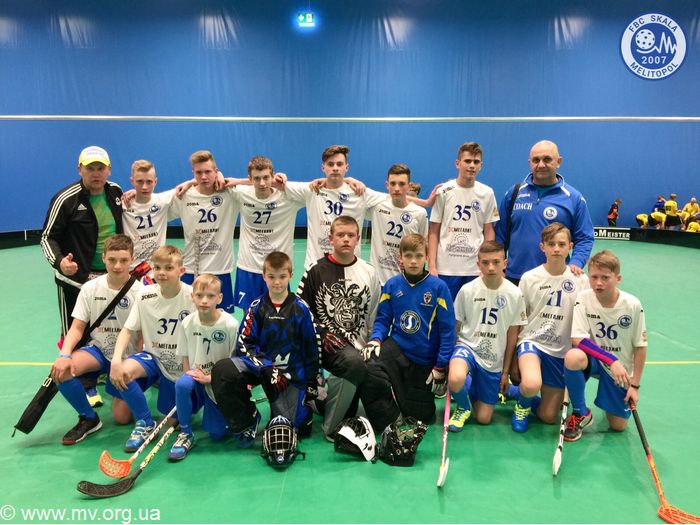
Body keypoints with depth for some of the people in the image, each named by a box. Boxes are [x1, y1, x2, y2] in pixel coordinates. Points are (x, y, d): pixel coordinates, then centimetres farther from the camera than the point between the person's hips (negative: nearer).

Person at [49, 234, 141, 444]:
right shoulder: (90, 288, -5)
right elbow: (77, 328, -5)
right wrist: (64, 355, -23)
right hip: (98, 350, 3)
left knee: (122, 417, -11)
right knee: (61, 370, -28)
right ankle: (88, 418, -3)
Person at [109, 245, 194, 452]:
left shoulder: (192, 297, -18)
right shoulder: (145, 295, -8)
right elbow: (128, 329, -5)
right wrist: (116, 359, -21)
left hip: (182, 366, -2)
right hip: (154, 356, 3)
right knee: (122, 371, -28)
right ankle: (145, 423, -6)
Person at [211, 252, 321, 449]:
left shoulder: (301, 309, -4)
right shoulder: (257, 307, -2)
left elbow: (312, 348, 2)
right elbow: (244, 345, -6)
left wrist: (311, 384, 3)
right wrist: (266, 368, -19)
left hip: (291, 373, -1)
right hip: (259, 364, 2)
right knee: (222, 370, -26)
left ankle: (302, 401, 25)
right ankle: (247, 421, -4)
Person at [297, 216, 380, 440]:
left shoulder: (368, 273, 11)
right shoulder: (316, 271, 1)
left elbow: (374, 316, 15)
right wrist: (323, 334, -12)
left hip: (357, 347, 4)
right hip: (325, 344, -4)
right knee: (354, 362, -35)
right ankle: (330, 425, -18)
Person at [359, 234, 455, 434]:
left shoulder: (438, 287, -12)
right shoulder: (392, 285, -5)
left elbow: (447, 329, -9)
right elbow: (382, 319, 3)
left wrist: (441, 367, -8)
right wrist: (375, 340, -18)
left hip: (425, 360, -1)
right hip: (396, 347, 1)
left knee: (421, 414, 9)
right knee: (368, 371, -31)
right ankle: (389, 419, -5)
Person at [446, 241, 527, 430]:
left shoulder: (514, 294, -9)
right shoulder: (467, 290, -11)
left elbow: (512, 335, 0)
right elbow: (454, 327, 1)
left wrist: (505, 371, 4)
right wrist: (449, 357, 0)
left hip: (494, 361, 2)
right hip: (467, 346, -1)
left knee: (484, 418, 3)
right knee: (456, 380, -36)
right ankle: (464, 406, 0)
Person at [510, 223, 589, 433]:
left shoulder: (580, 280, -3)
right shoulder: (529, 278, -5)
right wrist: (514, 360, 4)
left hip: (562, 351, 2)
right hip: (532, 341, -2)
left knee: (548, 417, 3)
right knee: (531, 385, -34)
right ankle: (523, 404, 2)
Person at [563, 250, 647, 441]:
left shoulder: (632, 305, -15)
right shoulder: (584, 298, -15)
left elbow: (640, 346, -6)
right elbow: (578, 339, -20)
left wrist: (635, 385, -4)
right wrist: (612, 360, -30)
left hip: (621, 370, 1)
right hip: (593, 359, -1)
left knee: (618, 426, -1)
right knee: (572, 358, -37)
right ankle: (581, 414, -12)